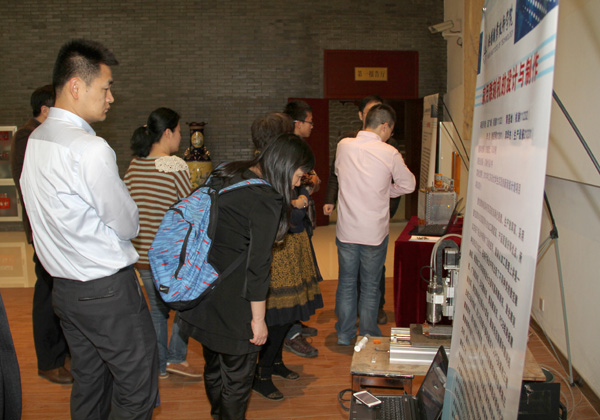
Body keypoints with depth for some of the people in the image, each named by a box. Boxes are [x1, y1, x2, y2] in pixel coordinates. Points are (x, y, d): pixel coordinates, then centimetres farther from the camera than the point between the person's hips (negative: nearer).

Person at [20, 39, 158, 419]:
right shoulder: (91, 149, -22)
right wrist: (128, 221, 6)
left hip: (66, 287, 9)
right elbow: (129, 226, -14)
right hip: (108, 289, -9)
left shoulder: (36, 140, 7)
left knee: (89, 385, 21)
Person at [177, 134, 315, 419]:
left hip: (201, 297, 9)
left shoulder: (223, 175, 7)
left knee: (213, 368, 25)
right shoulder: (267, 200, -19)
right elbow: (258, 265, -19)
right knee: (237, 377, 10)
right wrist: (258, 318, -11)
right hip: (231, 307, -9)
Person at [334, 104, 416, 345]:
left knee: (346, 282, 16)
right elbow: (408, 185, -1)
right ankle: (367, 336, 23)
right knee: (370, 286, 12)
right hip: (375, 231, -3)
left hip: (346, 230, 3)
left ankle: (344, 334, 27)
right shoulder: (389, 153, -13)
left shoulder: (344, 146, -4)